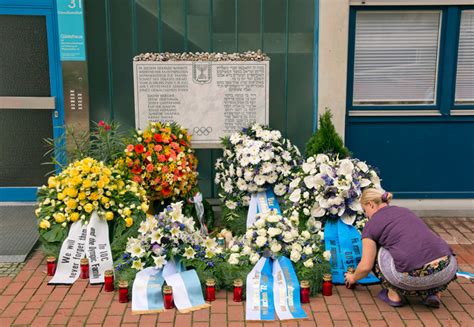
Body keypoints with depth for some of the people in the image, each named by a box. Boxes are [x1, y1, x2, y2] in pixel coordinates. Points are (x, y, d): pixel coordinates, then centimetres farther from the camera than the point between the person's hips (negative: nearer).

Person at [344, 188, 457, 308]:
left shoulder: (371, 224, 10)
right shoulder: (405, 211, 28)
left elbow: (366, 266, 9)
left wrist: (353, 278, 32)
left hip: (415, 278, -5)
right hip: (448, 270, 5)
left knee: (377, 250, 21)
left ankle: (394, 294, 17)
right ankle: (433, 292, 16)